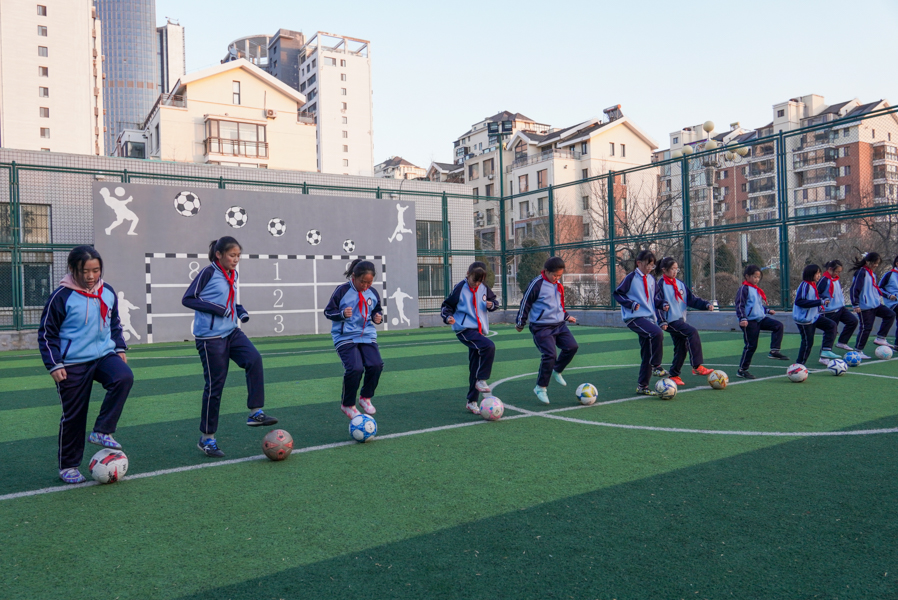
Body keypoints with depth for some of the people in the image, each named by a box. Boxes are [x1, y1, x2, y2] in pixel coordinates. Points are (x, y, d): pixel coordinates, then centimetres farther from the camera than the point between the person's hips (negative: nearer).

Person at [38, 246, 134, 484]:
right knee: (73, 415, 3)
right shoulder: (62, 296, -10)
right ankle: (67, 466, 21)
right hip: (72, 364, -3)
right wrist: (54, 364, -10)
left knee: (124, 377, -28)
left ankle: (102, 432, -13)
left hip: (104, 355, 4)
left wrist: (120, 348, 12)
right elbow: (46, 333, -4)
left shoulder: (108, 292, 3)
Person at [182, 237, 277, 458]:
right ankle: (207, 439, 12)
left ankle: (255, 413, -14)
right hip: (210, 337, -6)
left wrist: (241, 310, 4)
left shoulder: (232, 275, 11)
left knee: (254, 359, -20)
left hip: (231, 332, 7)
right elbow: (187, 299, -13)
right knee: (215, 385, -2)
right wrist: (217, 309, -20)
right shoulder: (208, 273, -10)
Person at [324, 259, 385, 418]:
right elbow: (328, 311, -4)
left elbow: (378, 310, 20)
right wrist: (342, 314, -23)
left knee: (376, 365, -15)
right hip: (345, 337, -4)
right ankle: (347, 405, 6)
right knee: (355, 368, -20)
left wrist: (378, 317, -3)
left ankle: (366, 397, 13)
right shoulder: (342, 291, -9)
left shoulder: (373, 293, 4)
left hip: (367, 336, 4)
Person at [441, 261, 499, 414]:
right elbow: (447, 306, -3)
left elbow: (494, 300, 21)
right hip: (464, 329, -6)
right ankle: (481, 381, -15)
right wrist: (448, 317, -24)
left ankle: (472, 402, 17)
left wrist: (491, 305, -3)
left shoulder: (484, 288, 7)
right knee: (489, 346, -29)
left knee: (475, 367, 7)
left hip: (480, 330, 6)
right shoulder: (460, 288, -7)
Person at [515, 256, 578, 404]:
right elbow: (525, 303, -6)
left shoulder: (558, 285, 11)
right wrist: (520, 323, 0)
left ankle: (557, 371, 19)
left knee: (572, 346, -6)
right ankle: (541, 387, 1)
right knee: (550, 355, -15)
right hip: (541, 327, -7)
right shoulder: (537, 284, -13)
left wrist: (566, 316, 32)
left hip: (559, 324, 7)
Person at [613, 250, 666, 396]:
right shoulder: (631, 277, -4)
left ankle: (642, 386, 13)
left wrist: (662, 305, 8)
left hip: (649, 318, 7)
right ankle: (656, 367, -15)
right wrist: (632, 304, -16)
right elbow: (617, 294, -4)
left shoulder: (651, 280, 15)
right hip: (634, 318, -7)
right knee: (657, 333, -31)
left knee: (647, 355, 4)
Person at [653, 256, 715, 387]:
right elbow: (656, 303, -12)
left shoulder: (680, 284, 13)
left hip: (681, 319, 8)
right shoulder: (661, 285, -8)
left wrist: (706, 304, -1)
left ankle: (674, 375, 19)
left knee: (681, 349, 8)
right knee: (693, 332, -26)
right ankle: (697, 366, -25)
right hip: (671, 321, -8)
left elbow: (692, 299, 14)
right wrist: (662, 321, -19)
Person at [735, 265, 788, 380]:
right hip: (749, 321, -8)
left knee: (778, 326, -6)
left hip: (760, 319, 8)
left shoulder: (756, 289, 18)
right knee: (751, 345, -6)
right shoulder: (744, 288, -9)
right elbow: (739, 305, -16)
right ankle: (742, 370, 2)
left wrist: (768, 310, 15)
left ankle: (774, 351, -3)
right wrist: (742, 318, -26)